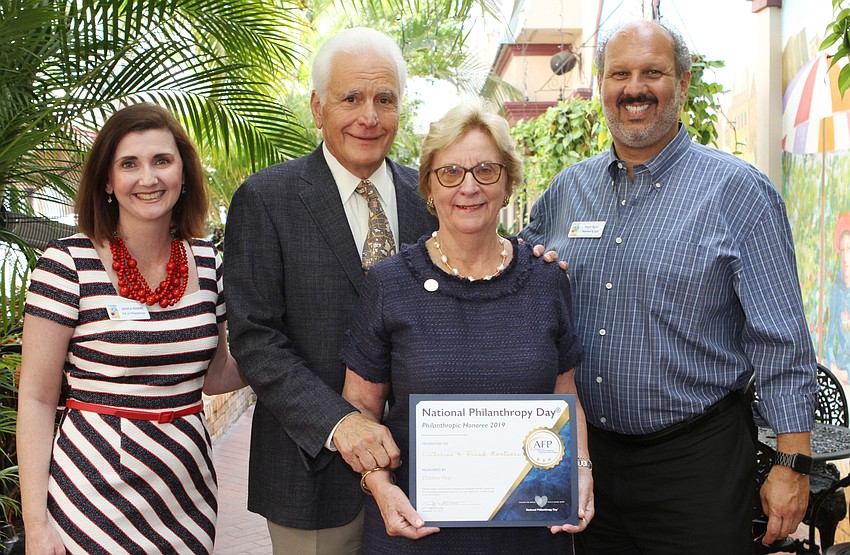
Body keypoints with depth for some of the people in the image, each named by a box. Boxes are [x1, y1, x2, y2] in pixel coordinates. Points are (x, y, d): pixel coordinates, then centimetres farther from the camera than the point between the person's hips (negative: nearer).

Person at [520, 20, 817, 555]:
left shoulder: (739, 190, -8)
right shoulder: (567, 188, 7)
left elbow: (781, 344, -9)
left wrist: (793, 465, -11)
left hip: (696, 454, -4)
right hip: (584, 451, 4)